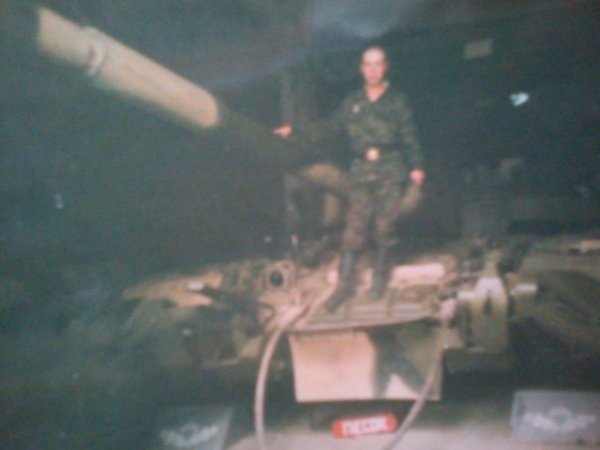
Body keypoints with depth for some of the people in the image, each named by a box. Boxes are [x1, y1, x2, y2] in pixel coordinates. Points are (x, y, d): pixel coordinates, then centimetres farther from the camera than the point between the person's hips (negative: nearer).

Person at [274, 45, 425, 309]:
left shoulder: (397, 101, 3)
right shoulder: (353, 102, 10)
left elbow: (410, 137, 1)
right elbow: (329, 126, 11)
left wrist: (416, 167, -7)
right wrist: (296, 131, 4)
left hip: (391, 173, -2)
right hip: (362, 173, 2)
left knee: (384, 227, 0)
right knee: (354, 229, -2)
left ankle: (380, 276, 18)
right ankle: (345, 283, 2)